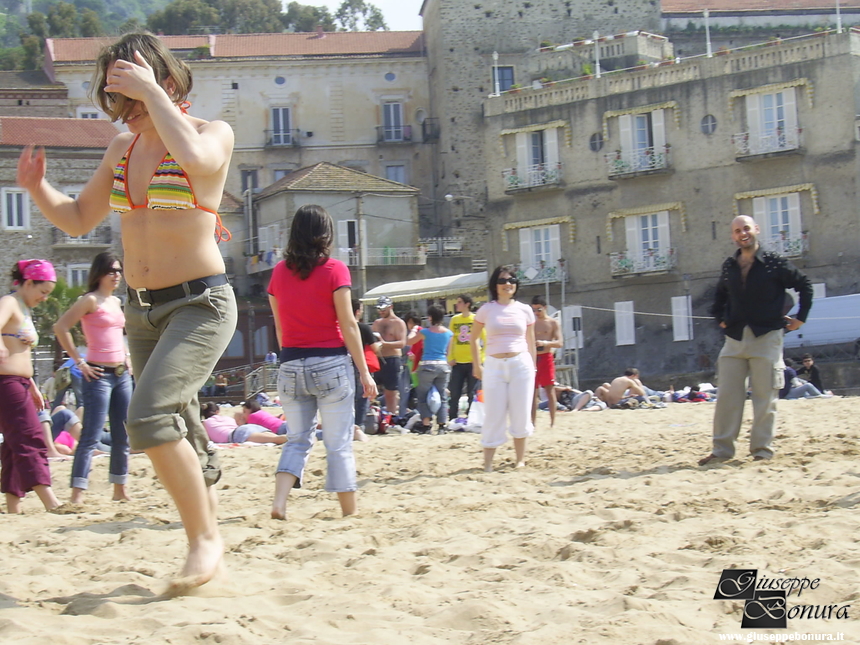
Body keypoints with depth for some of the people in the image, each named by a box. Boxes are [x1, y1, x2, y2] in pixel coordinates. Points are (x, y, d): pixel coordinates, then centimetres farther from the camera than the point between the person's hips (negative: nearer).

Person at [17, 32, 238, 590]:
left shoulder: (214, 134, -8)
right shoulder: (122, 147, 10)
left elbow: (193, 156, -33)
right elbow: (78, 219, 17)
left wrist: (152, 91, -24)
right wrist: (37, 187, -3)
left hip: (200, 304, -7)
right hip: (142, 310, 7)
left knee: (150, 416, -24)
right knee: (178, 430, 14)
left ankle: (206, 537, -12)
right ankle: (208, 527, 28)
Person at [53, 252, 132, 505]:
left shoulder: (116, 302, 15)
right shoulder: (90, 301, -8)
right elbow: (61, 327, -16)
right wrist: (79, 362, -14)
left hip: (122, 374, 8)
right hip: (99, 374, -8)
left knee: (122, 436, 11)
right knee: (91, 436, -12)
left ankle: (120, 490, 20)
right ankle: (77, 494, -15)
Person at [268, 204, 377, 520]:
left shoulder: (279, 271, 6)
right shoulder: (334, 269, -6)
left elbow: (279, 326, 11)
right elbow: (348, 324, -9)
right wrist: (364, 371, -5)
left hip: (291, 366, 4)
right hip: (330, 364, -3)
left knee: (297, 440, 10)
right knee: (339, 444, 4)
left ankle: (279, 501, -9)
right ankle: (350, 511, 9)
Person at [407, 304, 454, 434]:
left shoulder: (425, 332, -5)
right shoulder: (449, 333, 5)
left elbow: (409, 342, 6)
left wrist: (413, 331, 22)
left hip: (427, 365, -3)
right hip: (443, 365, 3)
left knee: (423, 396, 6)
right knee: (442, 397, 8)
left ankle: (426, 425, -1)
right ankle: (442, 427, 3)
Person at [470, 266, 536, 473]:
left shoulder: (524, 310, 6)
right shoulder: (486, 309, 2)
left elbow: (530, 342, 13)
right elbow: (473, 339, 10)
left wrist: (533, 368, 9)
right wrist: (477, 366, 6)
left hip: (521, 364, 1)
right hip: (494, 365, -1)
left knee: (521, 414, 4)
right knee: (494, 415, -2)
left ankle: (520, 460, 15)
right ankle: (487, 463, 2)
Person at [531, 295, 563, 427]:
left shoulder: (553, 323, 0)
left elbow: (560, 343, -9)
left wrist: (545, 343, -25)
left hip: (546, 357, -4)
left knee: (550, 390, -5)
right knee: (533, 391, 3)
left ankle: (553, 421, -3)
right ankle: (532, 422, 5)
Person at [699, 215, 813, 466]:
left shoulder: (775, 263, -3)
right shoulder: (729, 267, 10)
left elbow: (804, 285, 4)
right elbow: (720, 294, 28)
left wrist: (801, 317, 1)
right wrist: (720, 318, 16)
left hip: (767, 337, -4)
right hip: (735, 339, 4)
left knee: (765, 396, -1)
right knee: (727, 395, 1)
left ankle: (762, 449, 5)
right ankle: (722, 449, 6)